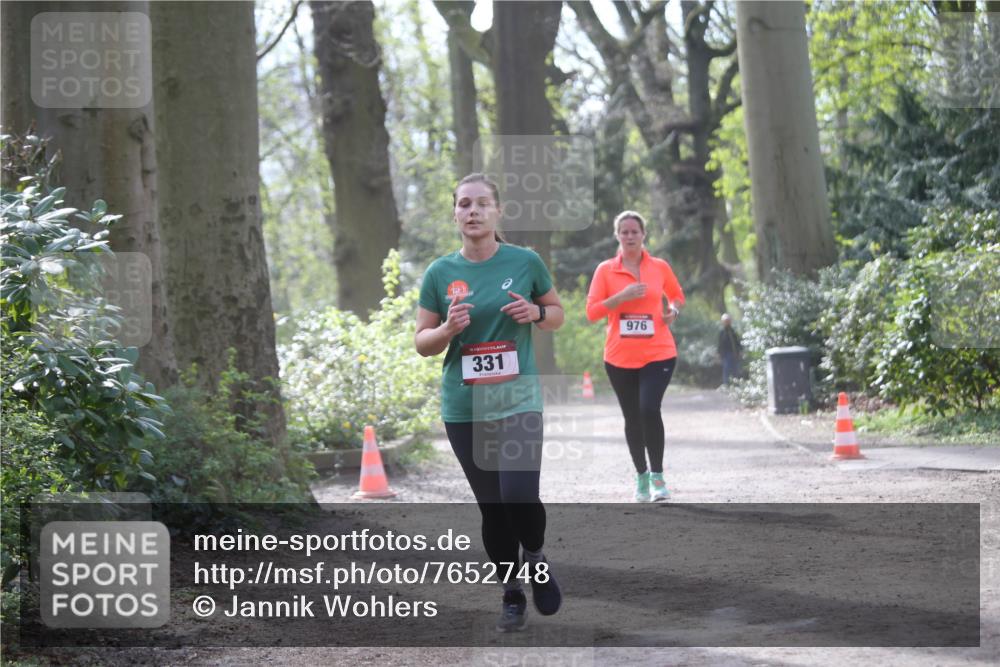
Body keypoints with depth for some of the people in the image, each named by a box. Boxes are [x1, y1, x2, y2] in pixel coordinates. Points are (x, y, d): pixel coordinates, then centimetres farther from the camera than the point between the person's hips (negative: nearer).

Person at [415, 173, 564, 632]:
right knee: (491, 506, 6)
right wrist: (448, 329, -15)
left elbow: (557, 314, 12)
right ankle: (511, 595, 23)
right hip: (464, 407, 2)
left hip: (518, 400, -2)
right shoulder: (440, 273, 2)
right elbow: (422, 343, 7)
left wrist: (536, 313, -10)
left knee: (519, 495, -19)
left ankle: (535, 559, 13)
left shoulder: (525, 262, -1)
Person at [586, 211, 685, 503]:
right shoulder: (605, 270, 1)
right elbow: (592, 311, -3)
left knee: (649, 409, -19)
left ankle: (657, 475, -6)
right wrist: (621, 297, -16)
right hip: (619, 357, 1)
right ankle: (641, 476, 24)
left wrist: (673, 310, -1)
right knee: (632, 418, 8)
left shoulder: (660, 267, 5)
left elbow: (677, 296, 21)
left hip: (658, 354, -1)